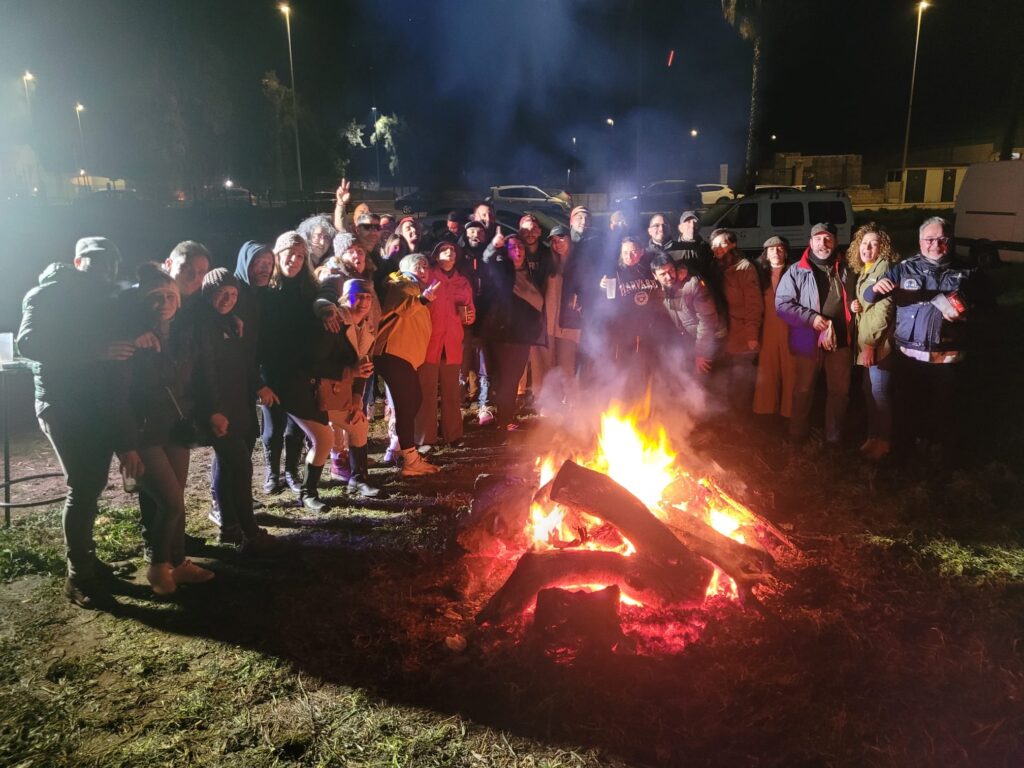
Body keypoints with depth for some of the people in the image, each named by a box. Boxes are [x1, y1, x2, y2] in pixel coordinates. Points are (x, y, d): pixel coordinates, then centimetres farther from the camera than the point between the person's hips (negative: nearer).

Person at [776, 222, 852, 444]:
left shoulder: (844, 269, 8)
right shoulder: (797, 271, -3)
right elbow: (782, 303, -10)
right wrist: (811, 318, -18)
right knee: (803, 390, 11)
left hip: (840, 340, 3)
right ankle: (797, 434, 25)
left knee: (840, 391, 12)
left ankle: (834, 436, 26)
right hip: (809, 340, -3)